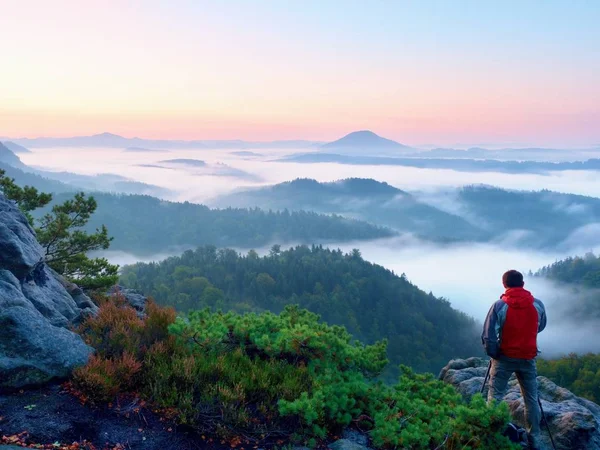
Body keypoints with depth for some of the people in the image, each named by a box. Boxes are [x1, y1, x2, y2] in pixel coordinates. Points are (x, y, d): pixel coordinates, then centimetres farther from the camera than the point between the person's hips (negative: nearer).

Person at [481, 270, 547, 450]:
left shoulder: (499, 305, -13)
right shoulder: (538, 305, -5)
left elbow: (487, 335, -15)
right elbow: (541, 327, 13)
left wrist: (493, 354, 0)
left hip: (504, 357, -2)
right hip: (528, 358, 2)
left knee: (495, 398, 4)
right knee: (531, 400, 12)